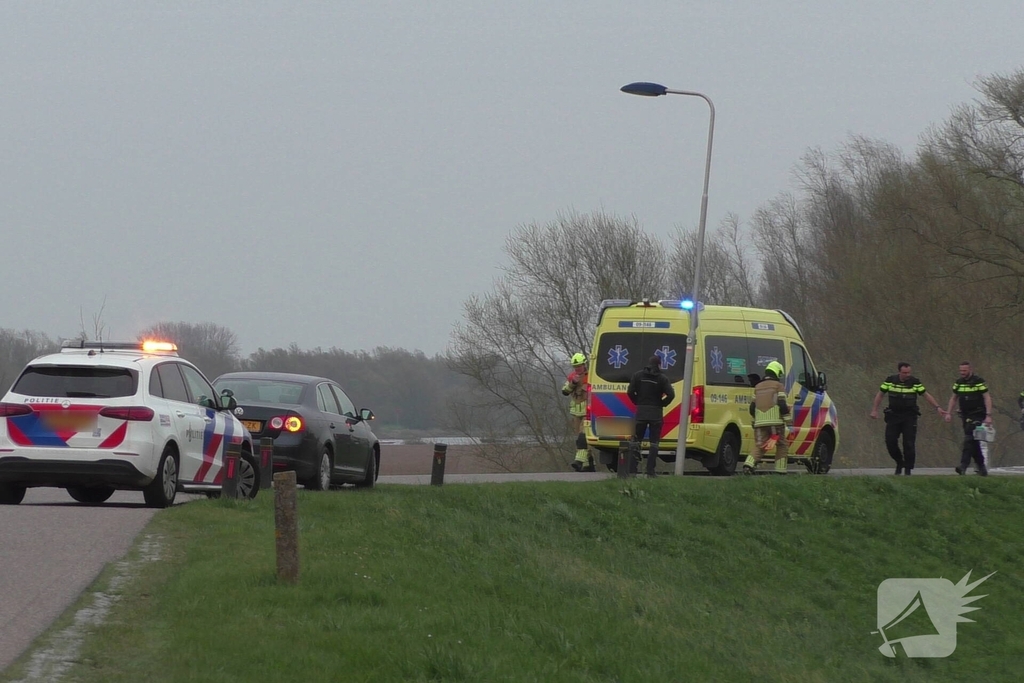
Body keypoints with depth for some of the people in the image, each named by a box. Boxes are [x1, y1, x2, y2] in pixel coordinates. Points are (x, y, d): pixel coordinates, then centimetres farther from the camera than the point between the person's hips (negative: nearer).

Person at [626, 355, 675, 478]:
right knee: (654, 443, 3)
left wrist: (638, 403, 9)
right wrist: (661, 404, 1)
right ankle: (650, 471, -3)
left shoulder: (638, 375, 2)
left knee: (636, 440, 11)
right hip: (656, 414, -2)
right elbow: (671, 394, -14)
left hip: (641, 412, 2)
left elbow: (630, 392, -4)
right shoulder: (662, 379, -4)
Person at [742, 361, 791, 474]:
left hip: (760, 422, 4)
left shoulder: (758, 387, 17)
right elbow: (782, 406, -8)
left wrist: (755, 420, 31)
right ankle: (780, 470, 8)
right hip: (775, 422, -4)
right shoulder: (779, 386, 1)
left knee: (759, 446, 3)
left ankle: (749, 464, -21)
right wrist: (788, 422, -2)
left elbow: (752, 407, 17)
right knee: (782, 445, 11)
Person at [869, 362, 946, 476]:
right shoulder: (890, 380, -4)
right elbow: (880, 394, 7)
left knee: (909, 444, -7)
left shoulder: (915, 382, -5)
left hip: (910, 416, -1)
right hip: (893, 415, 1)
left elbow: (926, 395, 4)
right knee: (890, 442, -5)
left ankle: (908, 469, 2)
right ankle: (899, 463, 19)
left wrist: (938, 407, 0)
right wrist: (874, 410, 3)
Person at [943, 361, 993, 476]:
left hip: (977, 415, -7)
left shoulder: (978, 382, -9)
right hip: (965, 416, 7)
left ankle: (964, 466, -22)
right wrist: (948, 413, 9)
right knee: (973, 443, 8)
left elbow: (987, 398, -10)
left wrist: (988, 415, -17)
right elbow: (954, 398, 18)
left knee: (969, 440, -16)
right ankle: (981, 466, 16)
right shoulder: (958, 382, 10)